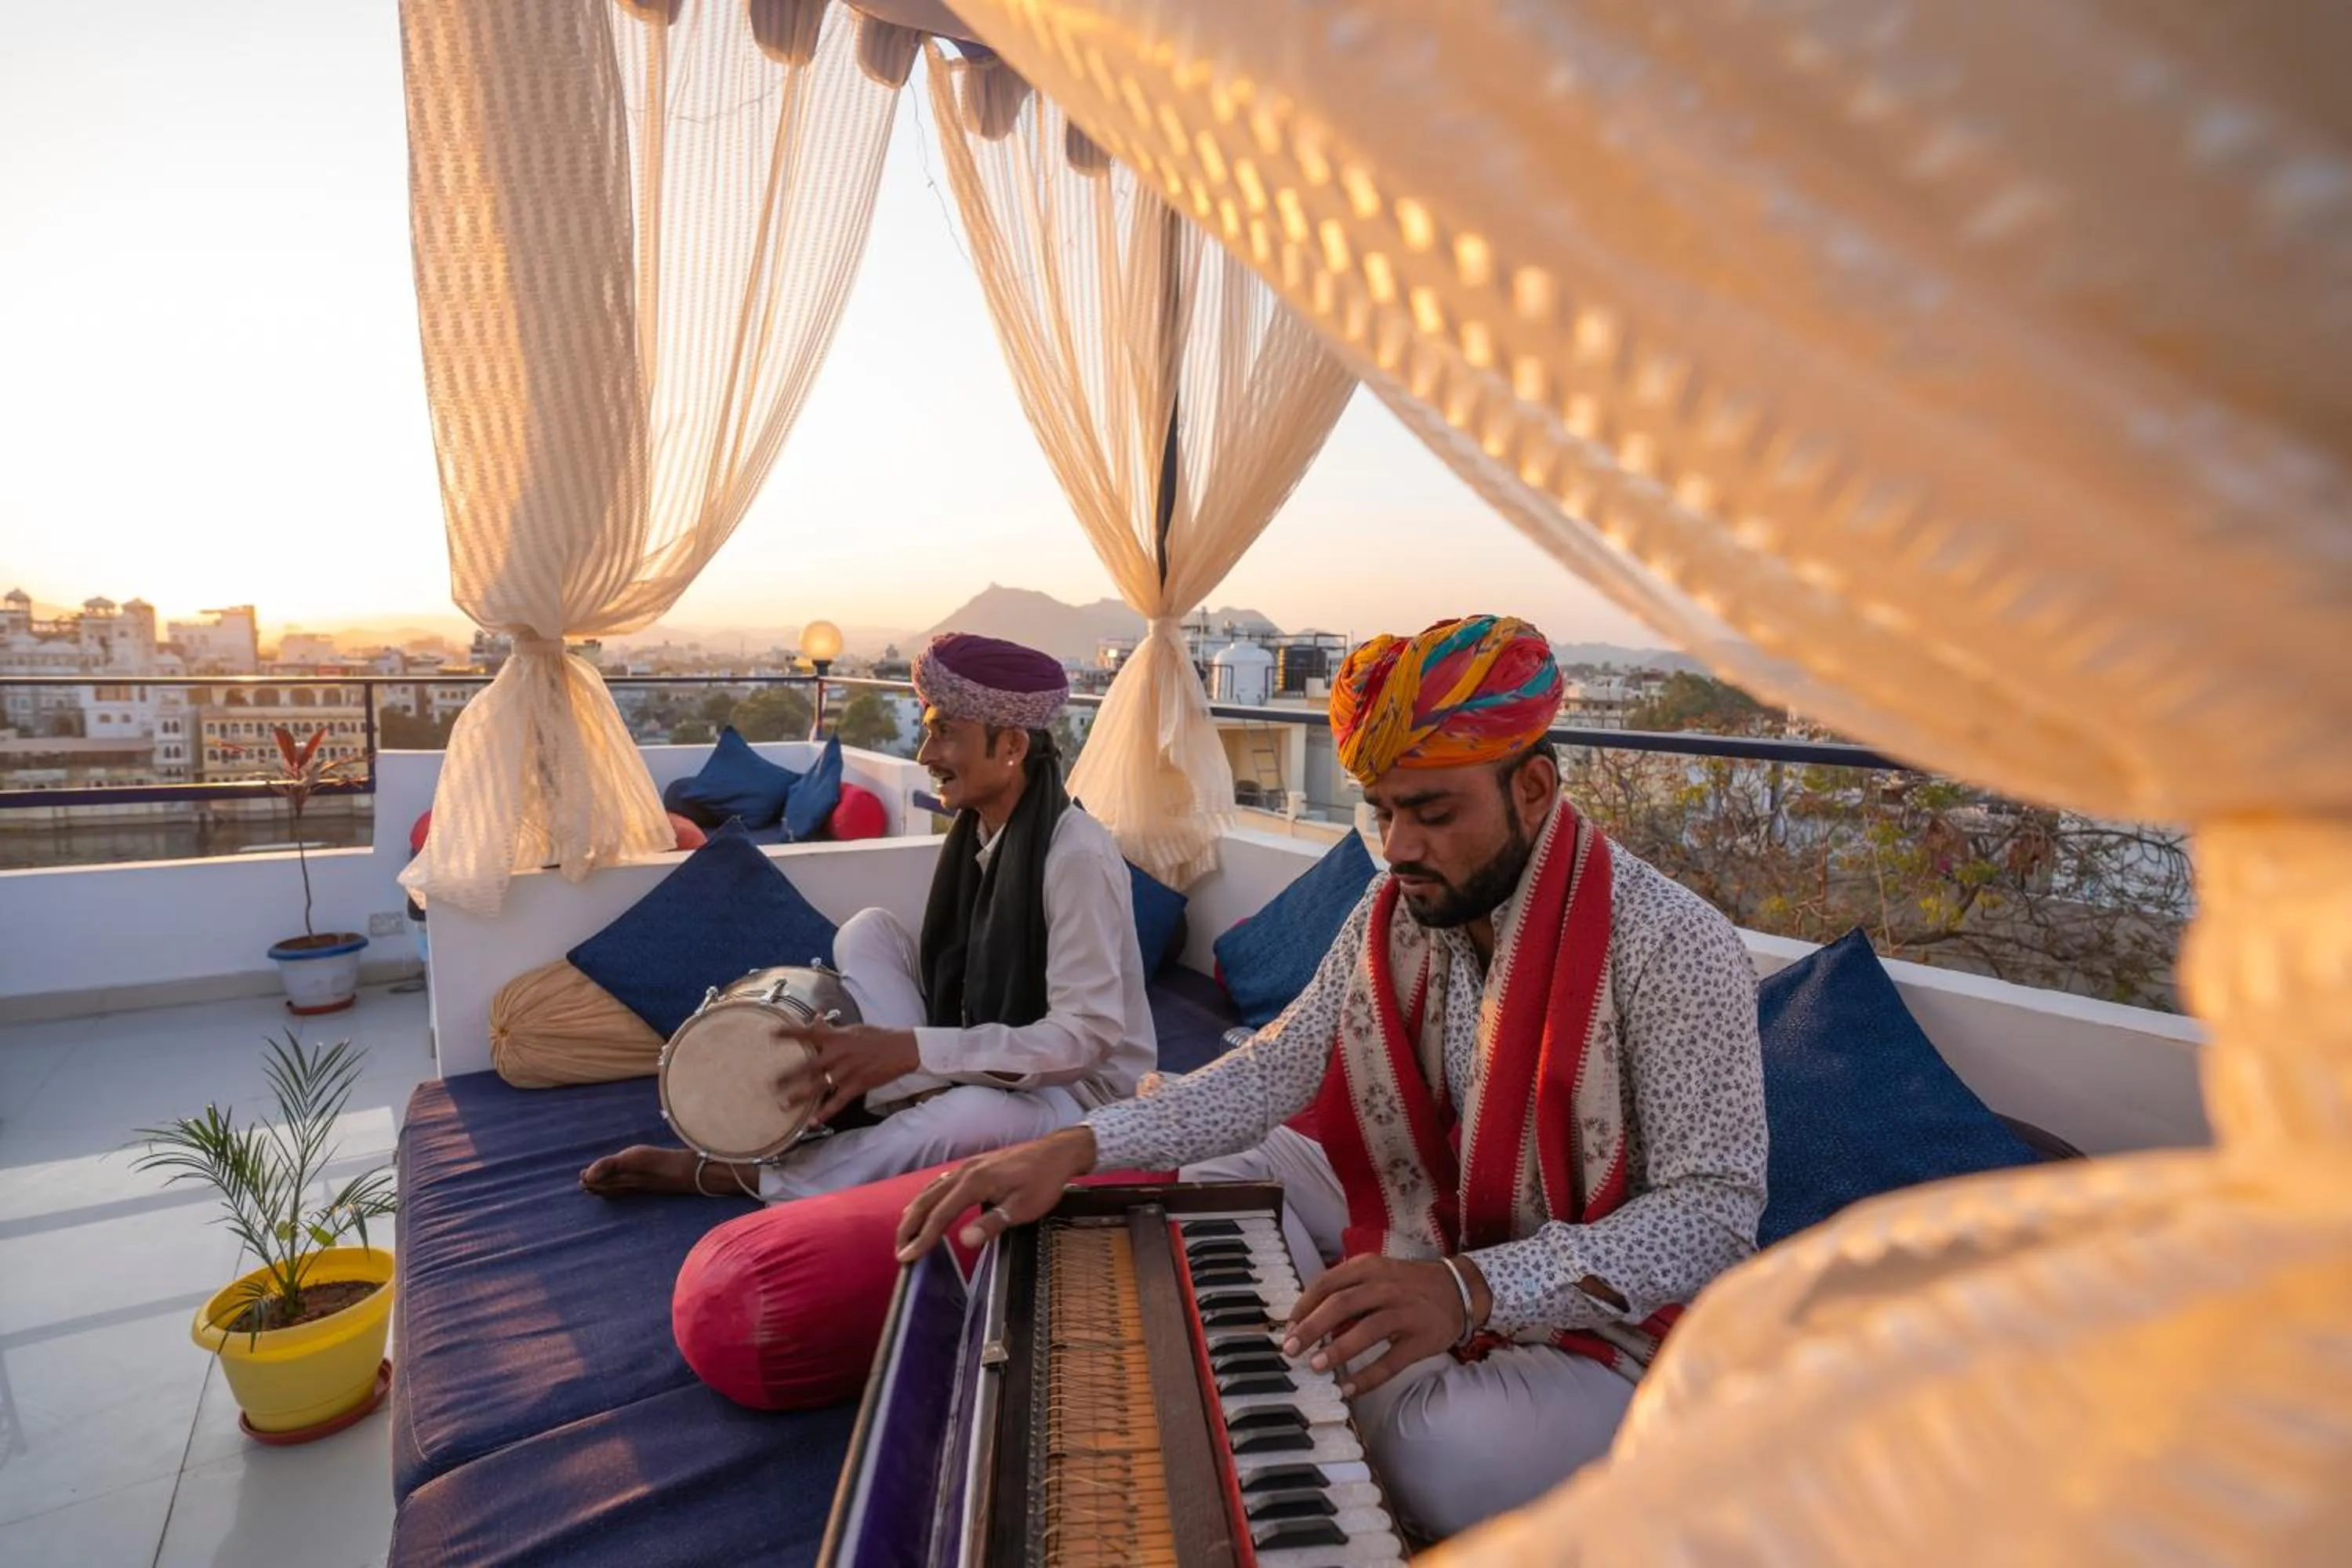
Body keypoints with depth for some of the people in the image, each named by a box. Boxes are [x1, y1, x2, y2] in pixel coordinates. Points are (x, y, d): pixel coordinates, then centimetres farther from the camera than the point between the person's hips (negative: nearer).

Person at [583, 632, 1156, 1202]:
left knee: (969, 1116, -39)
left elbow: (1084, 1037, -28)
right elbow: (952, 981, 5)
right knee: (869, 931, -4)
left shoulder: (1077, 855, -26)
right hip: (991, 1068, 7)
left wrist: (912, 1050, -33)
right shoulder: (974, 831, -1)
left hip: (1083, 1092, -7)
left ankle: (732, 1175, -17)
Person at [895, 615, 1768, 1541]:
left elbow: (1716, 1210, -25)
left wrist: (1471, 1287, -39)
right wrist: (1080, 1145, -24)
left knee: (1448, 1458, -33)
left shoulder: (1674, 948, -24)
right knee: (1217, 1173, 2)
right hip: (1438, 1238, 6)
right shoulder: (1398, 908, -7)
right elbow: (1280, 1067, -11)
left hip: (1601, 1314, -5)